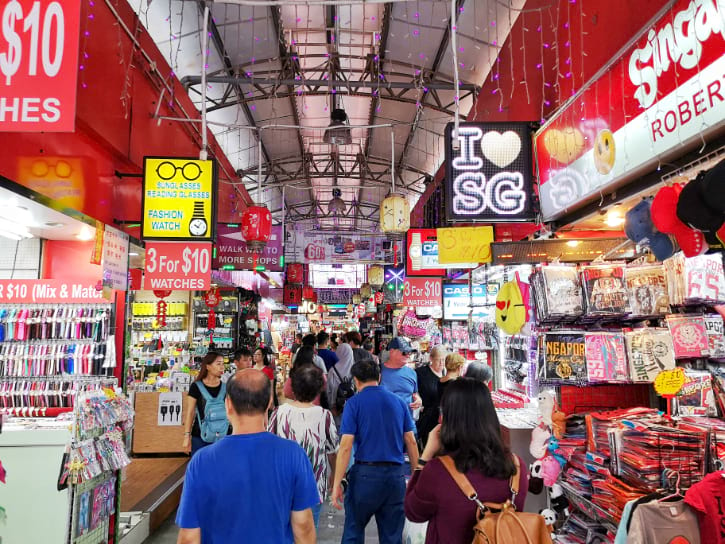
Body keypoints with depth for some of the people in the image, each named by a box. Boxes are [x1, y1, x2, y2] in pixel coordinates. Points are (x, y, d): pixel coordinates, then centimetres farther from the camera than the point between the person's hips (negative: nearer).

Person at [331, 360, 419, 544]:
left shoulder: (354, 403, -4)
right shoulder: (399, 402, 7)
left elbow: (346, 446, -10)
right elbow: (411, 441, 7)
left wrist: (337, 484, -8)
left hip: (365, 473, -3)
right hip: (396, 474, 3)